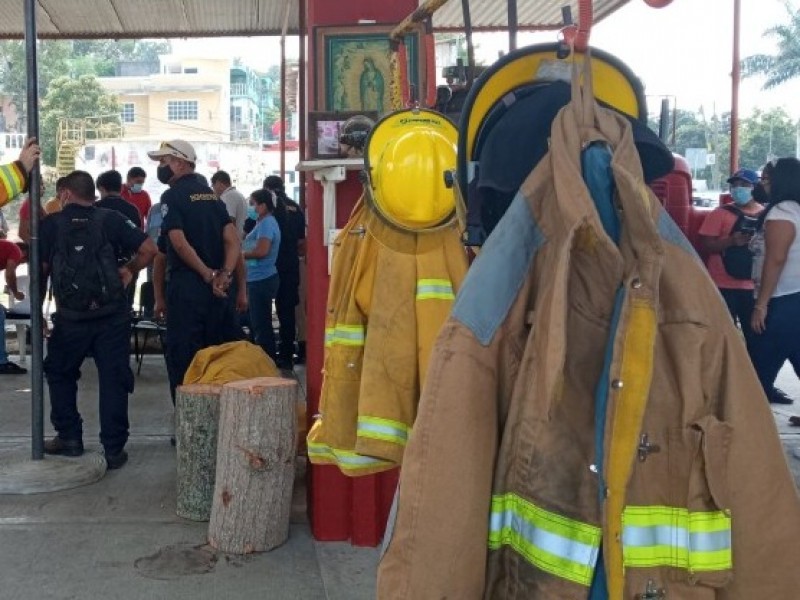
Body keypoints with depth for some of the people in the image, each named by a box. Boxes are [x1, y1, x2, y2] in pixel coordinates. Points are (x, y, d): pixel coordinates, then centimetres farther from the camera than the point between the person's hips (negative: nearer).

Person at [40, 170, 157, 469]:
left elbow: (41, 270, 2)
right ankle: (113, 449, 6)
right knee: (114, 379, 5)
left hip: (70, 318, 0)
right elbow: (149, 248, -6)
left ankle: (69, 437, 23)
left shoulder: (50, 224, 1)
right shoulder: (111, 219, 1)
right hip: (112, 315, 0)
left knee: (60, 374, 22)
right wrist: (130, 270, 12)